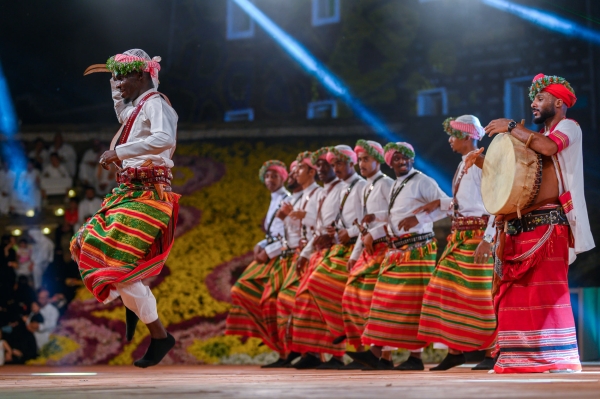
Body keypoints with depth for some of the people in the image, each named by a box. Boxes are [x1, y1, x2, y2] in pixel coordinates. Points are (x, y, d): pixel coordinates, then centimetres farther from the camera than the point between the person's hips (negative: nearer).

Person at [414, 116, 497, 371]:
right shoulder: (463, 165, 15)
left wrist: (487, 239, -22)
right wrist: (439, 204, 21)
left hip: (476, 235, -9)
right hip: (459, 235, 9)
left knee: (479, 293, -6)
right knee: (447, 289, 8)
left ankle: (492, 353, 2)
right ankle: (455, 349, 15)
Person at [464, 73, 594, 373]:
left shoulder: (568, 127, 2)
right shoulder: (538, 137, 25)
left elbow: (549, 147, -21)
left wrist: (511, 128, -13)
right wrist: (483, 161, 6)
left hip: (548, 224, -8)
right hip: (519, 225, 8)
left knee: (547, 289, -13)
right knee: (516, 290, 3)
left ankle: (559, 359, -13)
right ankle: (522, 358, 6)